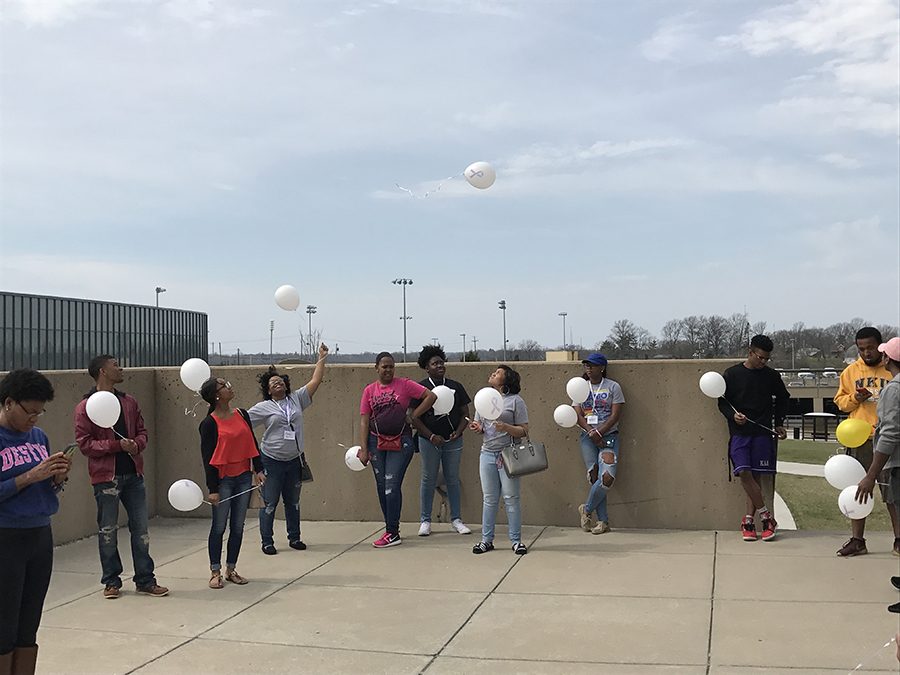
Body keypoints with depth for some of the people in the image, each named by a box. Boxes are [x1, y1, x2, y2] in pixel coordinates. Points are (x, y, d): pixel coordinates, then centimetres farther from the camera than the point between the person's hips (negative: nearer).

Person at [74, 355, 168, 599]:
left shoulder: (129, 402, 11)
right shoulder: (86, 407, -6)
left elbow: (142, 431, 16)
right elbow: (84, 443, -10)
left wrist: (137, 444, -7)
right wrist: (116, 445, -19)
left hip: (133, 474, 5)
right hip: (106, 476, -5)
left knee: (141, 528, 7)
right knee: (108, 531, 6)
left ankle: (145, 580, 15)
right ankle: (111, 581, 20)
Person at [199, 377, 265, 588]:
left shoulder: (242, 414, 5)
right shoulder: (209, 423, -10)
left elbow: (252, 443, 11)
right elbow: (207, 457, -10)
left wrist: (258, 469, 4)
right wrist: (212, 488, -12)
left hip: (244, 477, 5)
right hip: (223, 480, -5)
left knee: (238, 527, 10)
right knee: (219, 527, 4)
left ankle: (231, 569, 22)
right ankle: (215, 572, 16)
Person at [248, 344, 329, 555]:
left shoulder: (297, 399, 5)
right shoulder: (263, 408, -3)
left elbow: (315, 381, 2)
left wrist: (322, 359, 0)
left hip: (294, 460, 4)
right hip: (271, 461, -3)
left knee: (293, 501, 14)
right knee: (270, 502, 1)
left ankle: (294, 538, 26)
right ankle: (267, 541, 11)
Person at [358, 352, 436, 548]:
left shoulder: (404, 384, -1)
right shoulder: (369, 390, 6)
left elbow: (431, 396, -4)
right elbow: (364, 421, 4)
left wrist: (413, 416, -5)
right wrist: (363, 449, -2)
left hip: (400, 442, -3)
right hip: (377, 442, 3)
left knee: (392, 486, -9)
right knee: (381, 486, 8)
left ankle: (392, 533, -3)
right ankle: (391, 528, 19)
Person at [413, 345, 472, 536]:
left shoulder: (455, 387, 7)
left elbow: (465, 413, 9)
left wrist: (458, 432, -7)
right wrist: (431, 436, -13)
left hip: (453, 441, 3)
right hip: (429, 441, -3)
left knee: (453, 479, 8)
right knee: (429, 480, 4)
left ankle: (456, 519, 17)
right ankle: (425, 521, 13)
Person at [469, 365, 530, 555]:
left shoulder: (515, 401, -3)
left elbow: (524, 431, -7)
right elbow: (479, 424, 19)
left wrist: (506, 428, -23)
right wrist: (478, 428, -5)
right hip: (487, 454, 5)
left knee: (511, 498, 0)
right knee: (489, 499, 8)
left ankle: (516, 540, 9)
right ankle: (487, 540, 15)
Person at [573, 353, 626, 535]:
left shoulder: (613, 387, 1)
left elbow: (615, 415, -6)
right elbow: (578, 415, 2)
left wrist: (599, 432, -15)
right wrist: (592, 433, -12)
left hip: (609, 436, -2)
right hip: (588, 437, 2)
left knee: (607, 477, -16)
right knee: (594, 477, -3)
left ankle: (587, 509, 5)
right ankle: (603, 521, 4)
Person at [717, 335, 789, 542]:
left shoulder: (771, 376, 7)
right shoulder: (732, 374, 1)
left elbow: (782, 399, 22)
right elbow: (722, 401, 5)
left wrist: (779, 423, 12)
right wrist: (733, 416, -13)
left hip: (763, 433, 1)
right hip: (739, 433, -1)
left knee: (756, 476, 0)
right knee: (744, 473, -14)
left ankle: (749, 521, 7)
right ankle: (766, 516, -2)